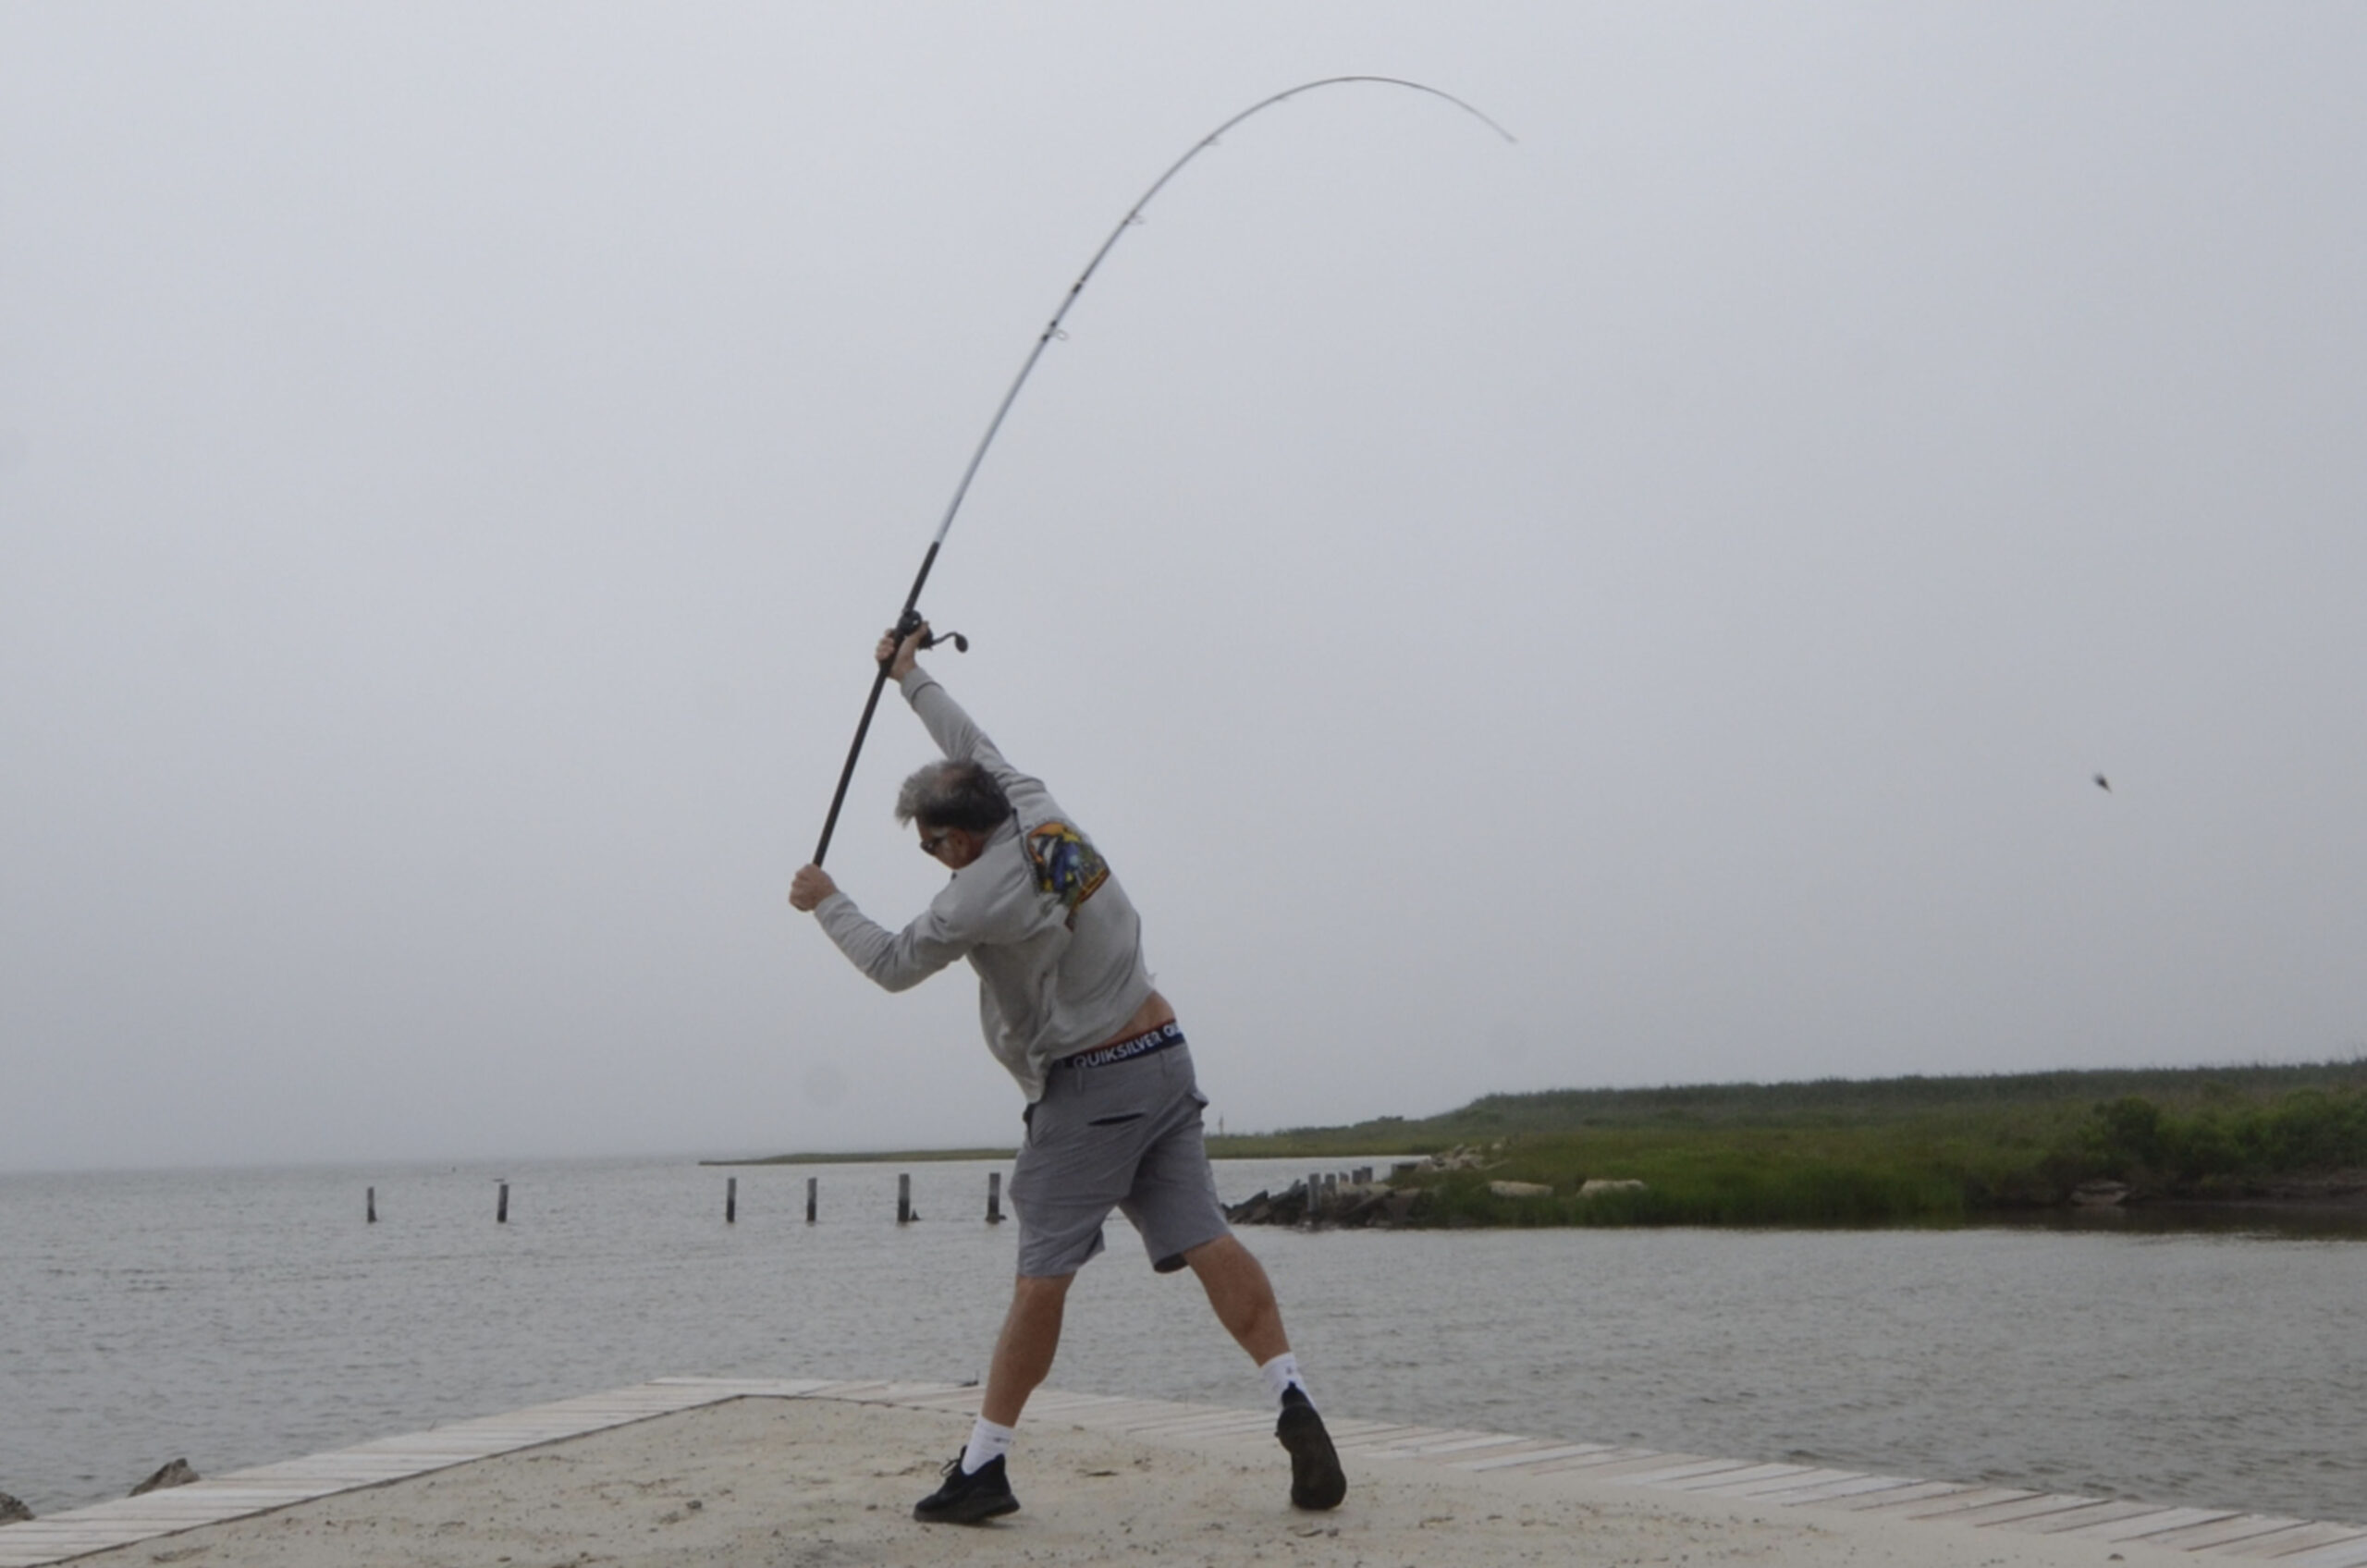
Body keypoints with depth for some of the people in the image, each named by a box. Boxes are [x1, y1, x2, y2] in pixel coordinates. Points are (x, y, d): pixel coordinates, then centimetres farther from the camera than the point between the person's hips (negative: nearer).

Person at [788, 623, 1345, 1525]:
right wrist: (911, 677, 37)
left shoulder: (979, 896, -14)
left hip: (1088, 1087, -7)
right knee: (1203, 1239, 0)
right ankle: (1292, 1400, -13)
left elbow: (893, 965, 1)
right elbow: (976, 749, 24)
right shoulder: (1040, 811, 5)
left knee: (1043, 1276, -2)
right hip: (1165, 1056, 7)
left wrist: (827, 903, 16)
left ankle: (984, 1465, 5)